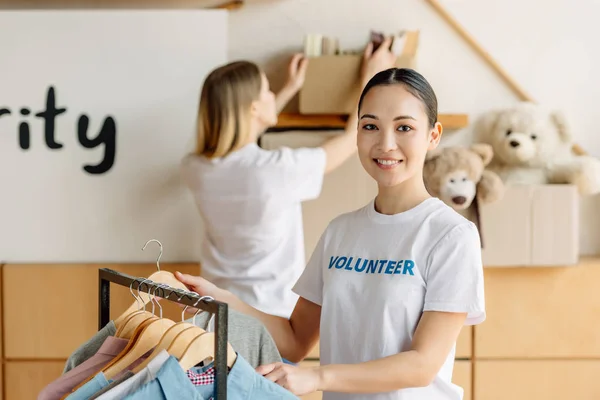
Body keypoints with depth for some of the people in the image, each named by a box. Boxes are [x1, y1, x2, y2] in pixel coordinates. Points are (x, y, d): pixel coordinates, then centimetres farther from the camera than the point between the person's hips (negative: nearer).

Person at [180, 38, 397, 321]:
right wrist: (372, 78, 9)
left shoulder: (195, 169, -6)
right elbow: (353, 138, -5)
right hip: (271, 316, -6)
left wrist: (290, 89, 25)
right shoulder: (278, 170, -22)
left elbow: (238, 140, 18)